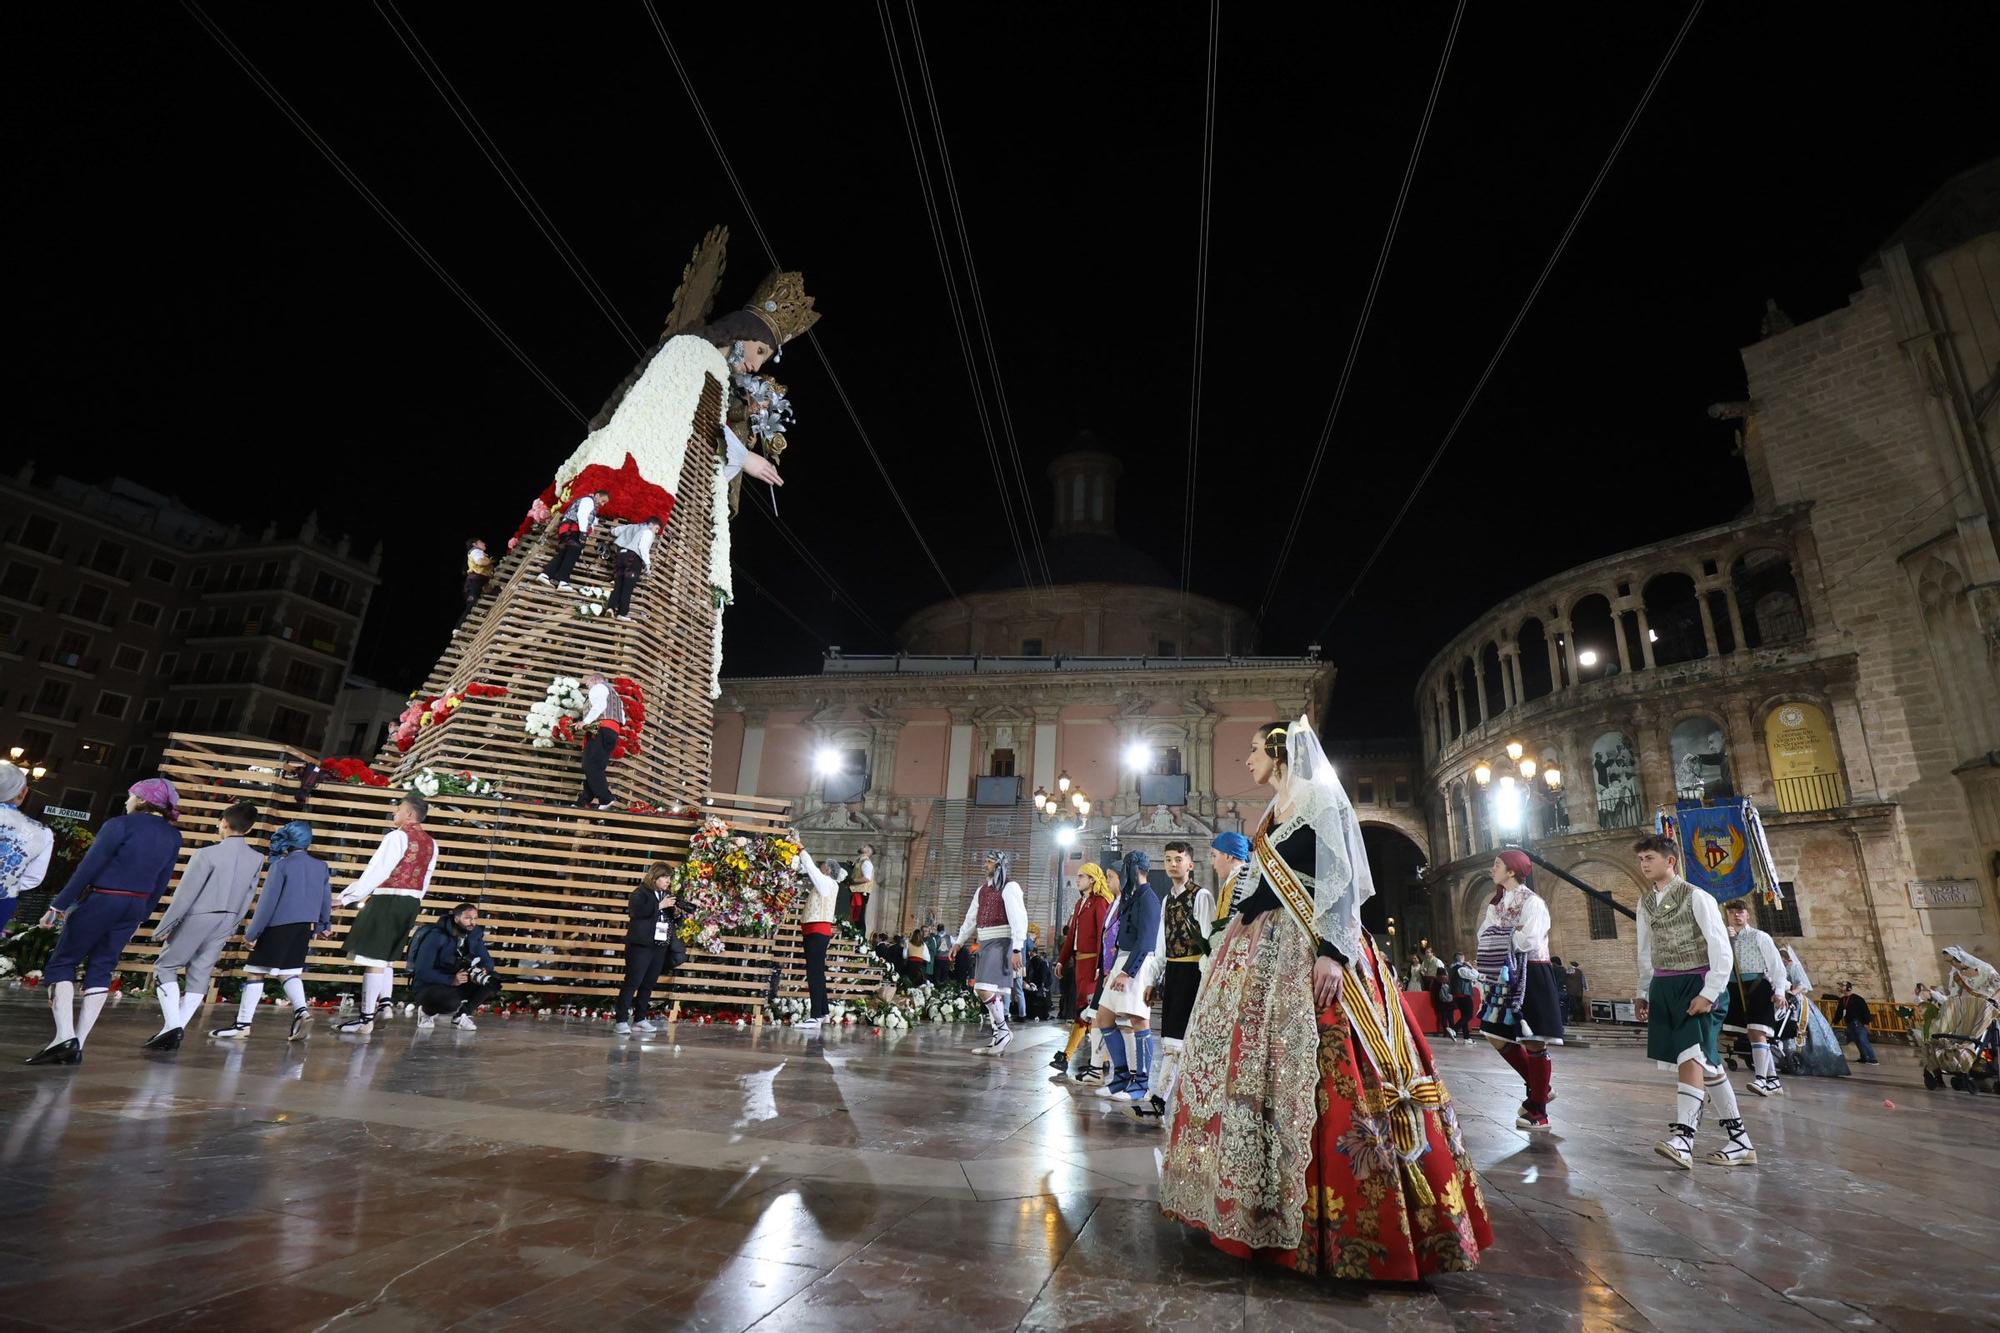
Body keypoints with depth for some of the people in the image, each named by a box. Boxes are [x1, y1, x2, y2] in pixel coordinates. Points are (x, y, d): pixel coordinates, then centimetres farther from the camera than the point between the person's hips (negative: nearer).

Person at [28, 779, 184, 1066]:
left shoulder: (121, 824, -12)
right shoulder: (173, 836, 8)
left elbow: (88, 867, -14)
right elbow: (161, 883, 12)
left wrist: (59, 905, -9)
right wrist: (141, 915, 19)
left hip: (99, 901, -6)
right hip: (134, 906, 6)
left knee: (61, 963, 6)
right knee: (100, 970, 11)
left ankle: (65, 1036, -8)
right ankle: (78, 1044, 7)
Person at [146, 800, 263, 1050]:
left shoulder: (208, 853, -19)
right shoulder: (257, 858, -1)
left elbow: (185, 894, -15)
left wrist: (163, 926, -6)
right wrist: (233, 925, 17)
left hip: (197, 918, -5)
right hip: (225, 922, 5)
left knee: (165, 967, 10)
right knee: (200, 976, 12)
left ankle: (172, 1025, -2)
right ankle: (176, 1031, 11)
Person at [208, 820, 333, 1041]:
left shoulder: (281, 865, -10)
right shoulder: (321, 867, 7)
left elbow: (267, 901, -11)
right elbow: (326, 899, 14)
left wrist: (252, 932, -5)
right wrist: (324, 926, 27)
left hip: (278, 926, -5)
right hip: (304, 929, 5)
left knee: (255, 972, 5)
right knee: (289, 972, 12)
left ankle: (243, 1024, 9)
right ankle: (301, 1009, -8)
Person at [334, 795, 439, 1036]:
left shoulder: (398, 836, -11)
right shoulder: (430, 843, 11)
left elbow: (377, 871, -16)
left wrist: (347, 897, -12)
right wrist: (414, 902, 21)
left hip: (389, 900, -8)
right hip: (412, 902, 8)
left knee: (373, 957, -3)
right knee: (384, 956, 22)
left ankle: (366, 1019, -1)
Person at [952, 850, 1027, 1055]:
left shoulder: (1009, 887, -8)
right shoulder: (982, 888, 17)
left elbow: (1018, 920, -15)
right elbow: (971, 918, 23)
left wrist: (1017, 950, -22)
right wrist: (959, 942, 19)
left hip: (1000, 944, -8)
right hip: (984, 944, 8)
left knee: (984, 989, -17)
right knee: (993, 992, 9)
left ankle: (1003, 1029, -2)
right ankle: (997, 1038, 16)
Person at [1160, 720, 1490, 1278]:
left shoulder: (1321, 800, -6)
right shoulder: (1272, 816, 18)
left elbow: (1341, 880, -15)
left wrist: (1332, 951, -25)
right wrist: (1239, 925, 22)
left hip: (1309, 954, -9)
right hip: (1264, 955, 9)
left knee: (1317, 1074, -9)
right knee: (1255, 1067, 10)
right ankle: (1260, 1195, 22)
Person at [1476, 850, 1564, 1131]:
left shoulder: (1531, 902, -10)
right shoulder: (1498, 903, 13)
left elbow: (1529, 940, -21)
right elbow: (1486, 938, 7)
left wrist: (1502, 934, -7)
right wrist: (1510, 935, -10)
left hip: (1532, 977, -8)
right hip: (1507, 978, 8)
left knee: (1533, 1043, -2)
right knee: (1497, 1036, 8)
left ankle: (1539, 1112, 8)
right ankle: (1540, 1089, 24)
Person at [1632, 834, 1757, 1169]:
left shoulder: (1697, 897, -10)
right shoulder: (1645, 902, 11)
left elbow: (1722, 950, -12)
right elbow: (1645, 953, 17)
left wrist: (1709, 994, -18)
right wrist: (1643, 993, 15)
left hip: (1697, 983, -7)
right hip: (1664, 987, 7)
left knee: (1691, 1056, -17)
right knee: (1706, 1061, 10)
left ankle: (1682, 1137, -21)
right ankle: (1739, 1141, 19)